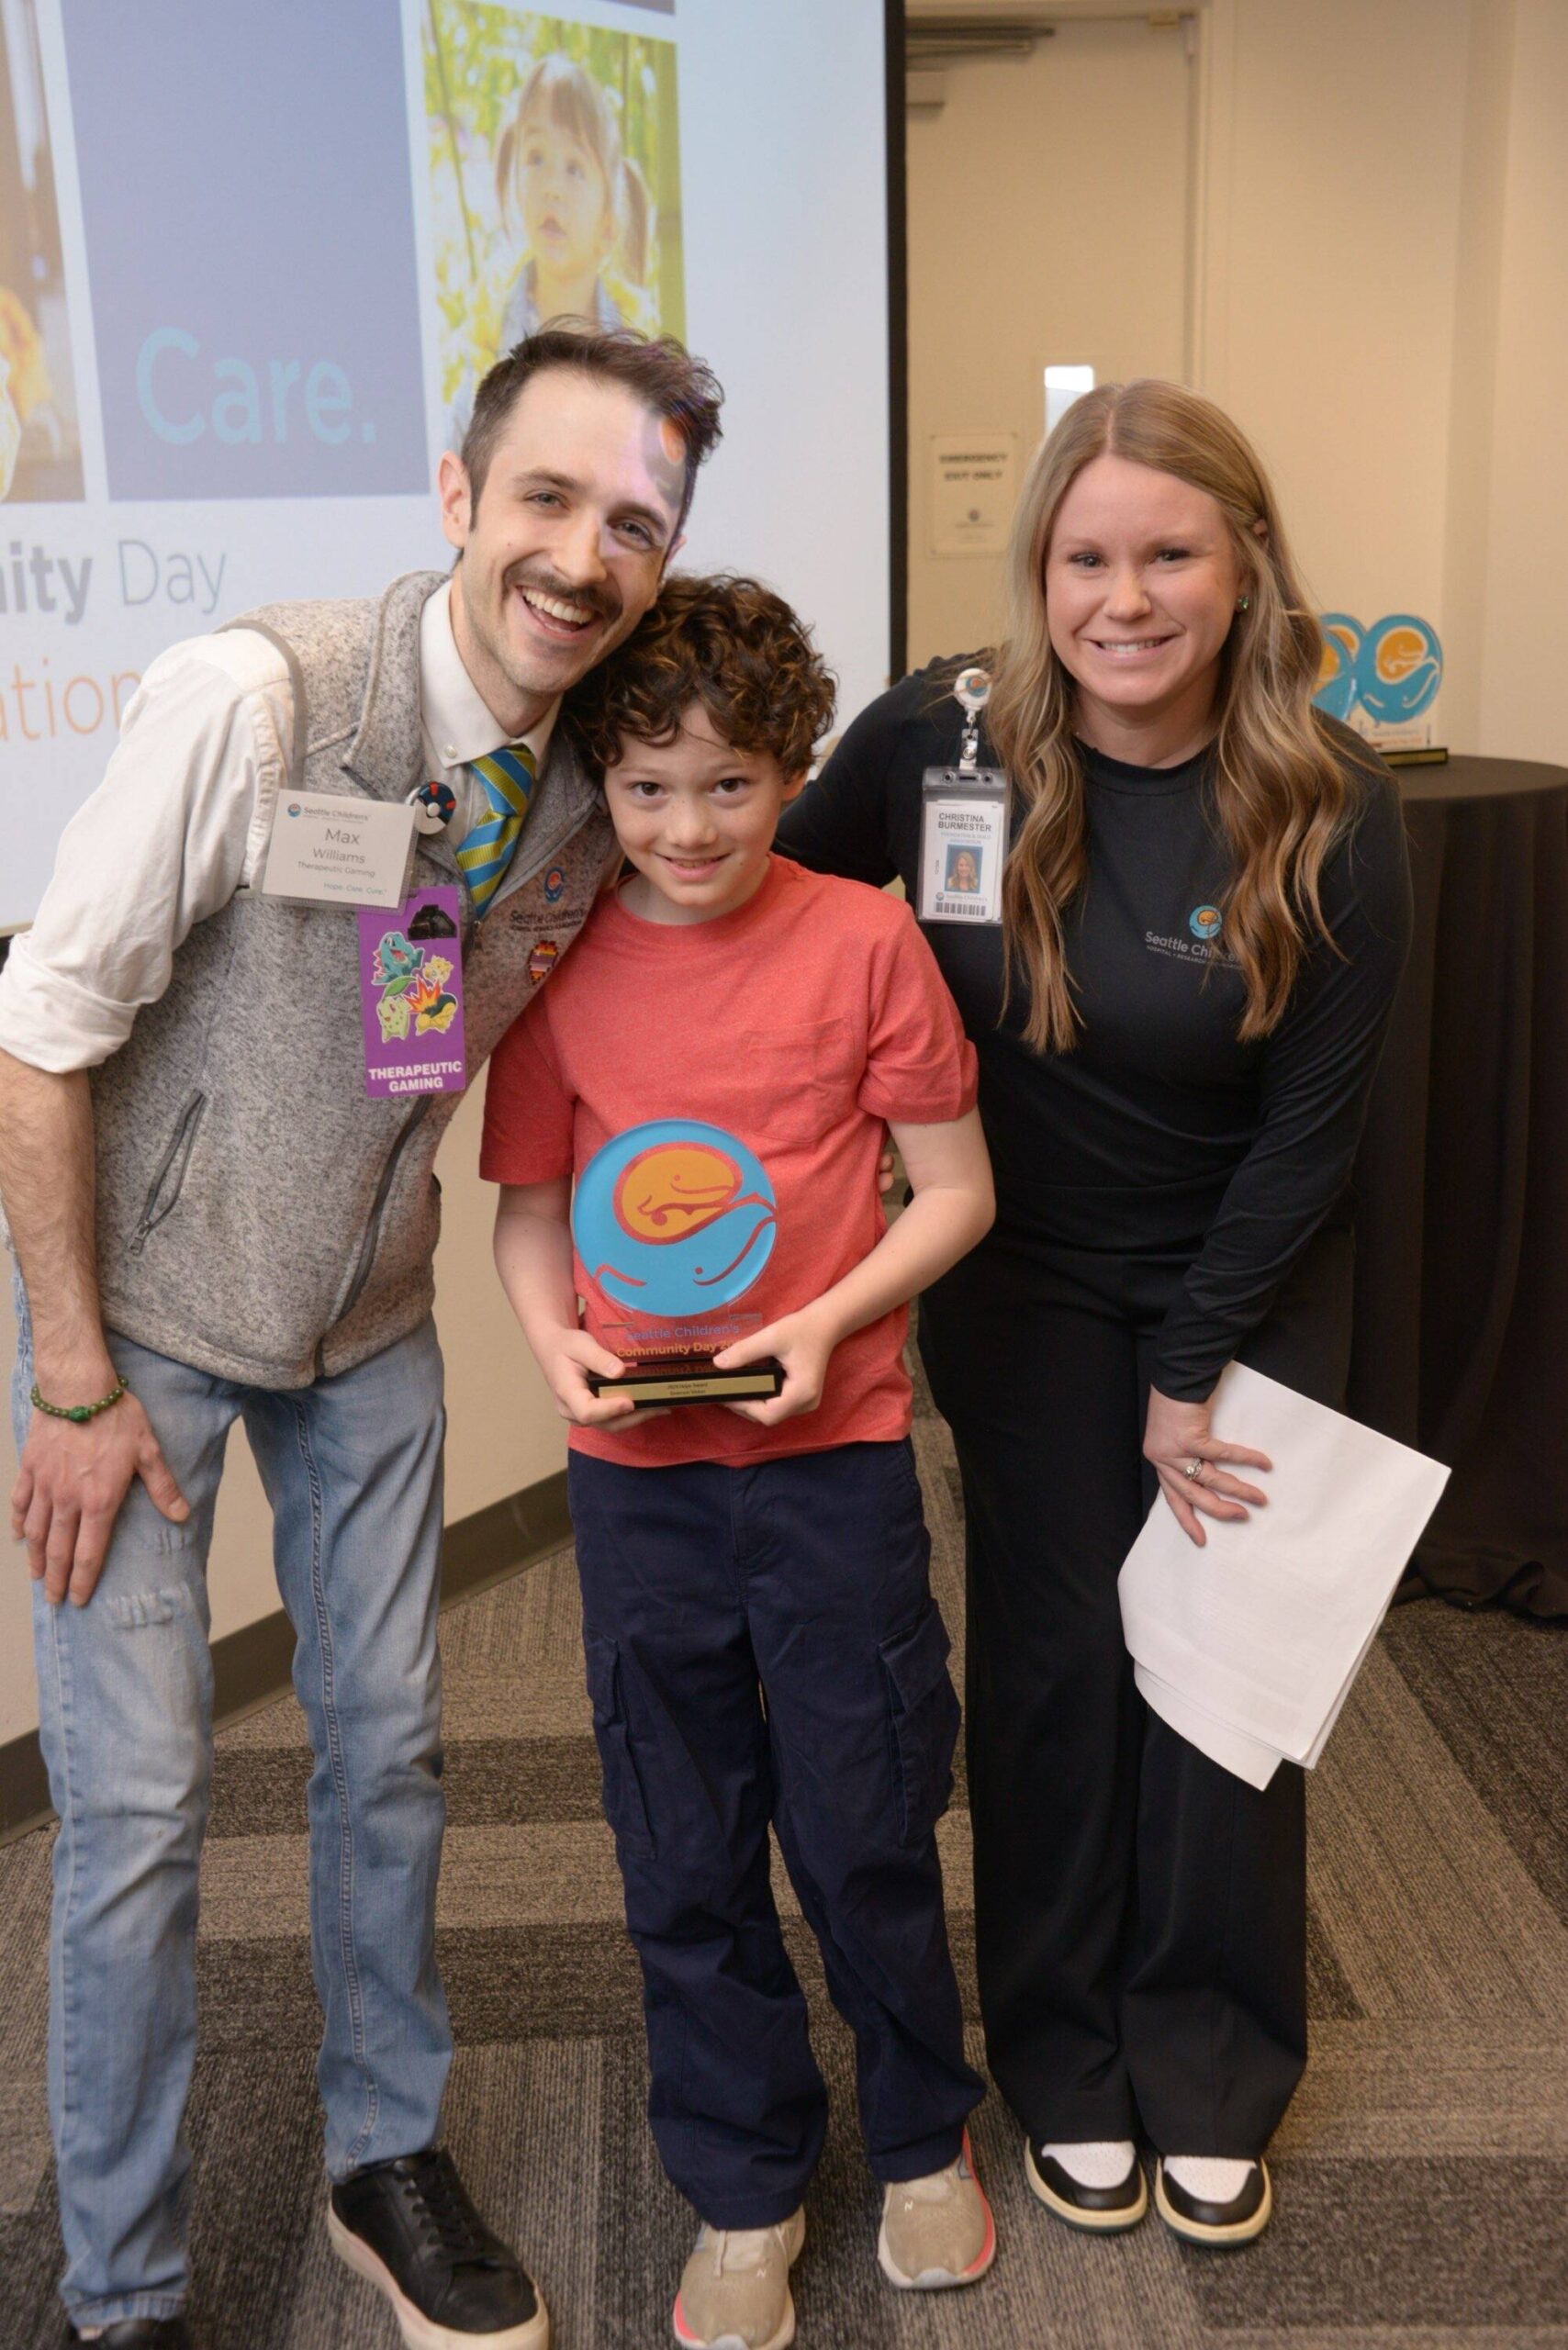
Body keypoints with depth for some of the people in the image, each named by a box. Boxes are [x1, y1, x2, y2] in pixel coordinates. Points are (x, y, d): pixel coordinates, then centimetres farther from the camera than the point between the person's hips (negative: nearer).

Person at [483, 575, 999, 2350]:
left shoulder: (862, 942, -7)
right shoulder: (562, 966, -1)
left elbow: (957, 1189, -3)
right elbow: (529, 1206, 7)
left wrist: (827, 1321, -16)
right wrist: (555, 1342, -12)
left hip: (832, 1454, -2)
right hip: (635, 1471, 2)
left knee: (867, 1825, 10)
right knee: (684, 1852, 13)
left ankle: (923, 2135, 37)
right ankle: (744, 2186, 34)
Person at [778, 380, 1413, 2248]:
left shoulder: (1330, 811, -20)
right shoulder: (940, 739, -18)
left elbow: (1311, 1123, -12)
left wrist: (1193, 1374, -8)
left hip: (1251, 1289, 0)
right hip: (1029, 1286, 1)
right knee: (1054, 1658, 7)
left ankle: (1213, 2073, 27)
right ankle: (1068, 2066, 27)